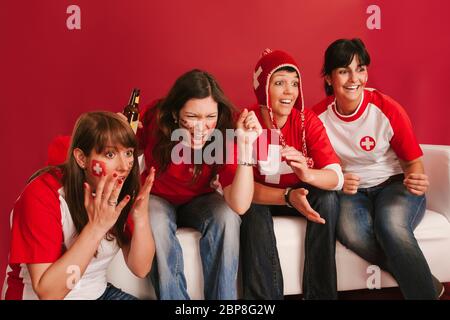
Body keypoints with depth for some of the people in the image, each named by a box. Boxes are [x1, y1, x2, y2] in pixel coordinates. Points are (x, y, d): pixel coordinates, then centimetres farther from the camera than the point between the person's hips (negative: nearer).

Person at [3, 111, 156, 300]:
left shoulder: (120, 192, -8)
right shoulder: (42, 196, -23)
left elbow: (140, 269, -9)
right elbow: (47, 292, -26)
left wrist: (141, 216, -24)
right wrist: (96, 227, -33)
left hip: (97, 292, 4)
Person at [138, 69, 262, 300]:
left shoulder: (225, 134, -25)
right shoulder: (156, 119, -24)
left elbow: (239, 206, -36)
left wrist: (246, 144, -43)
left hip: (199, 201, 1)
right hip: (157, 198, 0)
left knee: (226, 216, -29)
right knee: (156, 224, -32)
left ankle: (223, 298, -12)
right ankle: (173, 297, -13)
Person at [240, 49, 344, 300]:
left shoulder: (307, 120, -16)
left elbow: (337, 178, -23)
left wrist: (308, 174, -47)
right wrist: (288, 196, -42)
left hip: (301, 194, 2)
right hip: (260, 198, -2)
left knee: (328, 198, -25)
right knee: (253, 209, -33)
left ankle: (320, 293, -13)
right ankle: (264, 296, -19)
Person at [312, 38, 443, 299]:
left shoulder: (387, 109, -10)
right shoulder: (318, 116, -5)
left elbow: (413, 161, -1)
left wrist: (418, 180, -24)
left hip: (394, 185, -1)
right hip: (350, 192, 2)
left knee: (391, 225, -36)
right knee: (351, 232, -33)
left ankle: (422, 288, -16)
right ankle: (420, 279, -14)